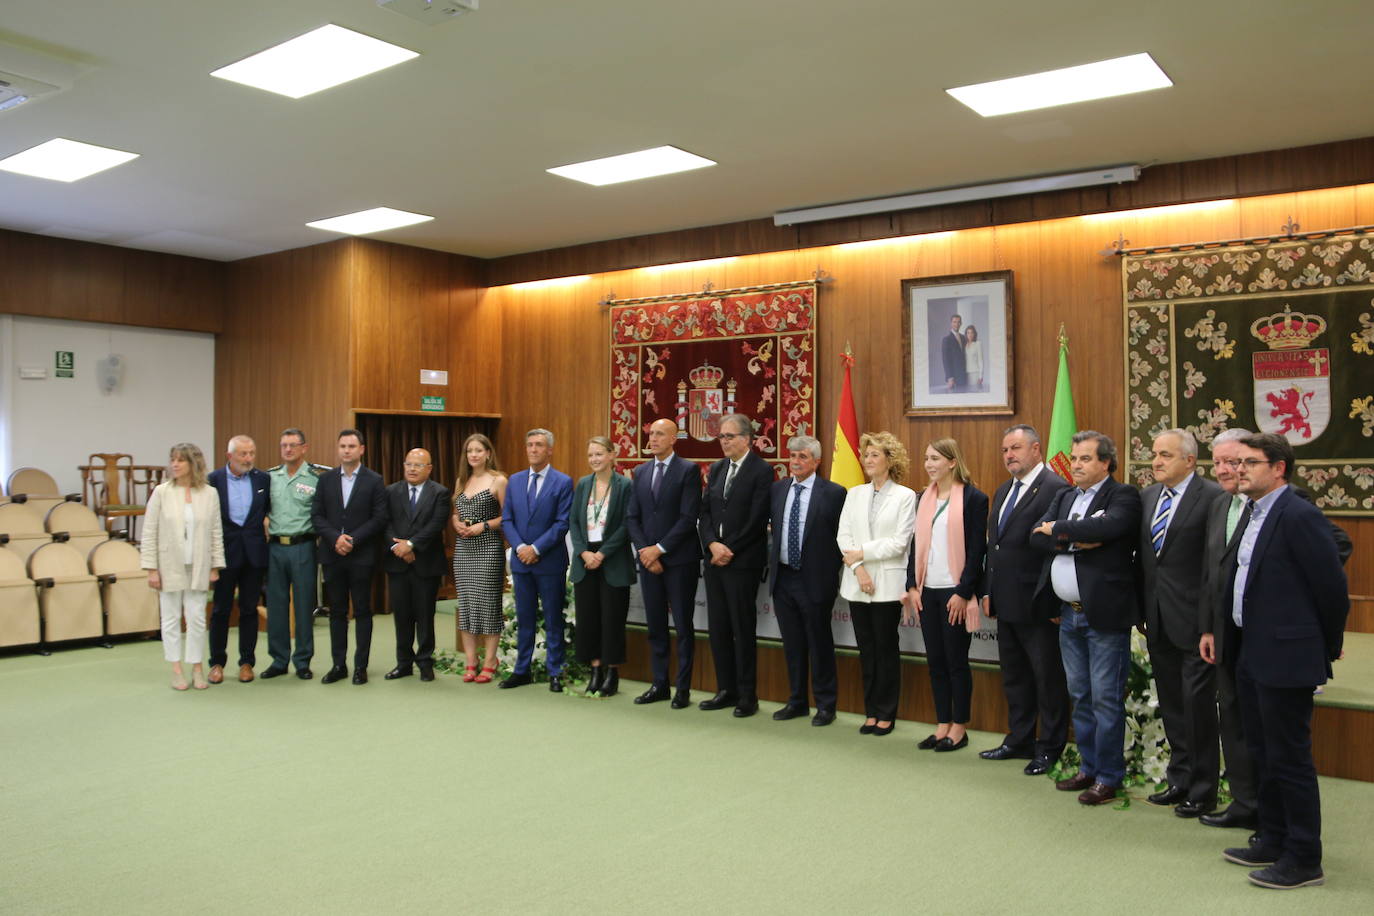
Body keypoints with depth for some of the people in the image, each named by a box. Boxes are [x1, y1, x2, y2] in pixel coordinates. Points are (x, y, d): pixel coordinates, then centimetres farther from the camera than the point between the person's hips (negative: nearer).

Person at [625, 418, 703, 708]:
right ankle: (659, 684, 18)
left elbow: (689, 518, -12)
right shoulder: (640, 472, 12)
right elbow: (632, 517, 9)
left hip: (679, 560, -5)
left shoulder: (689, 470, -5)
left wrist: (659, 549, -14)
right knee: (655, 626, 10)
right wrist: (644, 550, -5)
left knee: (683, 626, 2)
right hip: (648, 558, 5)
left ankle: (683, 688, 9)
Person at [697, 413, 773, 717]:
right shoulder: (716, 469, 13)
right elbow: (704, 512, 10)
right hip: (715, 560, 7)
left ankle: (747, 696, 10)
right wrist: (713, 544, -7)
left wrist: (729, 550, -13)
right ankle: (726, 690, 20)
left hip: (743, 563, -6)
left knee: (743, 629, 0)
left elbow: (757, 520, -14)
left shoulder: (761, 471, -8)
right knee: (718, 628, 10)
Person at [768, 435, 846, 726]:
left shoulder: (833, 493, -8)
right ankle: (797, 700, 27)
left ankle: (825, 705, 18)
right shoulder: (777, 489, 6)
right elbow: (768, 524, 16)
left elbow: (842, 536, -6)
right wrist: (772, 559, 7)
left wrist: (834, 572, -7)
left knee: (820, 644, 5)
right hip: (783, 578, 5)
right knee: (792, 644, 14)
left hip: (815, 579, -5)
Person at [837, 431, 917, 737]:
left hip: (888, 583, -4)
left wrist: (862, 553, -10)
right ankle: (871, 712, 18)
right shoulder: (855, 494, 10)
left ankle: (886, 714, 14)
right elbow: (843, 536, 3)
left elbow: (899, 543, -10)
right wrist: (858, 569, -9)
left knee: (886, 648, 3)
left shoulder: (905, 496, -3)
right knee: (866, 649, 9)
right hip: (857, 583, 4)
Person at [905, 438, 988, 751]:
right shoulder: (924, 498, 12)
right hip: (927, 591, 6)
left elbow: (977, 550, -9)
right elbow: (916, 545, 12)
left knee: (956, 661, 2)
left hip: (955, 592, -6)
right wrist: (912, 587, 3)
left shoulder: (973, 498, -6)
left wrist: (963, 593, -13)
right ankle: (942, 725, 18)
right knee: (935, 660, 9)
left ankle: (959, 728, 14)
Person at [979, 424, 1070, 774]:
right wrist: (988, 592, 13)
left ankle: (1050, 749, 16)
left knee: (1048, 679, 5)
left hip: (1039, 606, -9)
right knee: (1014, 677, 18)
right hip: (1006, 604, 9)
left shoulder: (1056, 489, -13)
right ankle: (1019, 740, 30)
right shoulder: (1003, 491, 15)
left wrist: (1056, 603, -19)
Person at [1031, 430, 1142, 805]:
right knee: (1080, 697, 15)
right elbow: (1038, 537, 1)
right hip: (1069, 615, 7)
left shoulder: (1123, 496, -6)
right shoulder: (1066, 497, 14)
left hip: (1104, 615, -7)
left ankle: (1109, 777, 12)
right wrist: (1076, 540, -15)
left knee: (1106, 700, 0)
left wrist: (1059, 529, -13)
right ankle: (1089, 767, 27)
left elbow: (1107, 526, -27)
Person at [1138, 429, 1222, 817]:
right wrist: (1141, 610, 11)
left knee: (1198, 705, 2)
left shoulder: (1212, 497, -12)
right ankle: (1179, 779, 30)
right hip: (1158, 621, 7)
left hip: (1193, 620, -7)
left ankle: (1202, 790, 16)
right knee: (1171, 705, 17)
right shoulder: (1147, 496, 10)